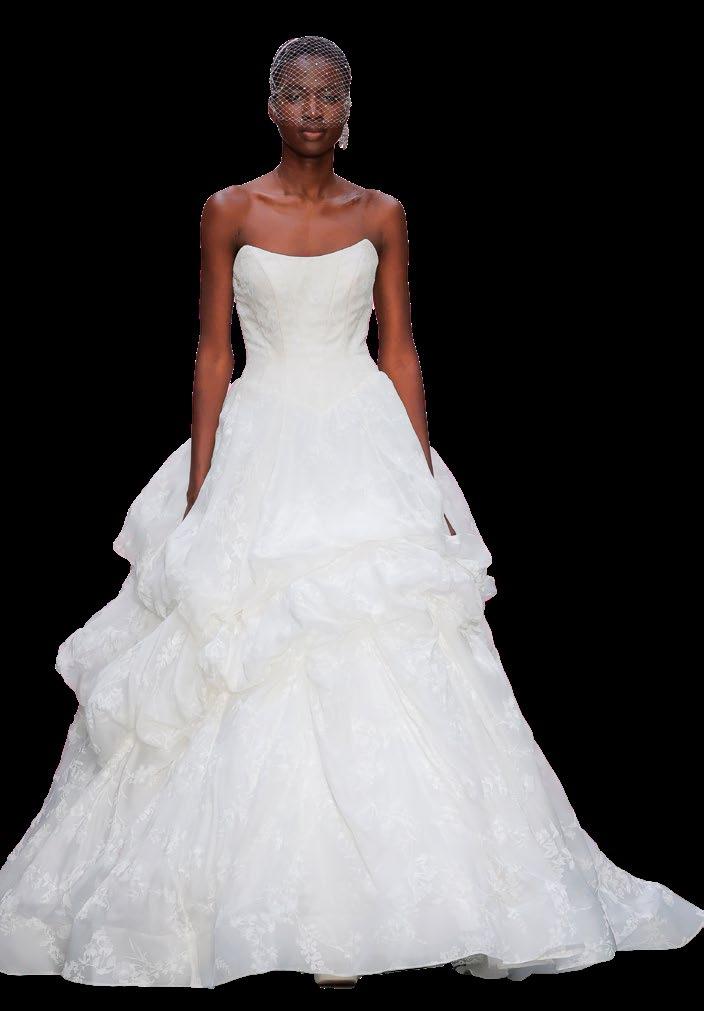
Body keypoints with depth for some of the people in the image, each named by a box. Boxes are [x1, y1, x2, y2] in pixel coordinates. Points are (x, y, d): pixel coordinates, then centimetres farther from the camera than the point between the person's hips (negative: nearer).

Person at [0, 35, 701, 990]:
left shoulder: (382, 215, 6)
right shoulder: (229, 212, 3)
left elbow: (400, 350, 6)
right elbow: (213, 351, 3)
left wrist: (426, 485, 0)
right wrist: (198, 491, -3)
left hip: (368, 449, 1)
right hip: (259, 450, 0)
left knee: (378, 676, -5)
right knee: (253, 687, -1)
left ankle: (358, 907, 5)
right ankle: (258, 901, 10)